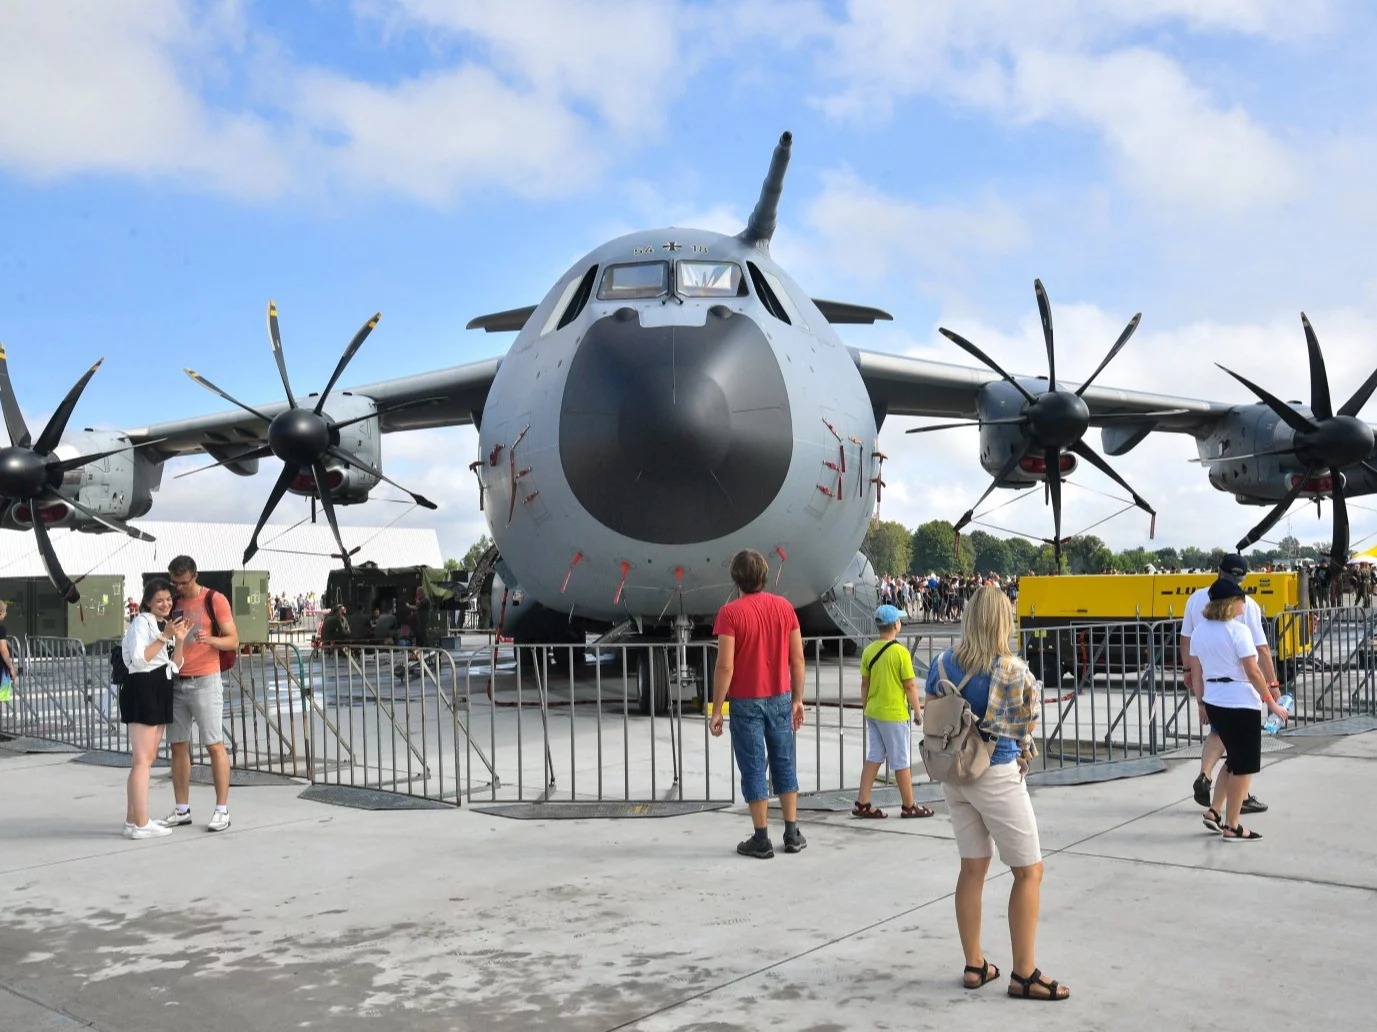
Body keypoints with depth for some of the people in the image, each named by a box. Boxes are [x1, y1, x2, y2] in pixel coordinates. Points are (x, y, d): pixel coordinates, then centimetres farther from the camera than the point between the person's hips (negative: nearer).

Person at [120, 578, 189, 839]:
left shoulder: (167, 624, 17)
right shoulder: (141, 622, -8)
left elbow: (174, 666, 13)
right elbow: (139, 658, -21)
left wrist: (180, 639, -1)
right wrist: (165, 636, -21)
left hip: (160, 691, 10)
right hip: (142, 689, -10)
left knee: (147, 758, 13)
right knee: (142, 759, -10)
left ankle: (133, 819, 20)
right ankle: (140, 824, -10)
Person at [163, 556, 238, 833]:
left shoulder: (215, 600, -3)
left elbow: (233, 640, -5)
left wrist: (210, 640, -24)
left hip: (204, 682, -5)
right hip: (176, 682, 5)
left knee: (214, 745, -5)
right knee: (178, 746, 6)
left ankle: (222, 810, -1)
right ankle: (182, 810, 14)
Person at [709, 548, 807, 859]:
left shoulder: (730, 613, -13)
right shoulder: (784, 607, 0)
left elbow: (725, 666, -15)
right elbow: (797, 659, 3)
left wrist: (716, 710, -9)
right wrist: (797, 699, 12)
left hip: (746, 702, -4)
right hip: (780, 698, 4)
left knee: (753, 769, 3)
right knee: (784, 764, 13)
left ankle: (761, 839, 7)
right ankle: (792, 834, 18)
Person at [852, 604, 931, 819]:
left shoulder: (869, 650, 1)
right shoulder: (900, 652, -15)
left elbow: (864, 684, 6)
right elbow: (910, 686, -13)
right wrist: (918, 711, -2)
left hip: (873, 712, 6)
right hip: (894, 714, -6)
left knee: (874, 757, 13)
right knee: (901, 761, 5)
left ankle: (862, 804, 13)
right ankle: (908, 806, 16)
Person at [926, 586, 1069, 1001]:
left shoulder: (942, 665, -2)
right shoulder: (1013, 670, -16)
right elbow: (1027, 720, -4)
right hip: (998, 774, -6)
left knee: (973, 867, 15)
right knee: (1029, 871, 6)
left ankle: (974, 965, 21)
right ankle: (1024, 974, 8)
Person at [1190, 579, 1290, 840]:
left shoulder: (1200, 632, 6)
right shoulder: (1238, 630, -15)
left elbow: (1198, 672, 10)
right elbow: (1253, 672, -16)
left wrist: (1202, 703, 17)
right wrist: (1271, 702, -9)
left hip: (1214, 702, 7)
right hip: (1241, 703, -7)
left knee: (1235, 760, 21)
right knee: (1244, 765, 4)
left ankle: (1214, 811, 18)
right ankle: (1232, 826, 7)